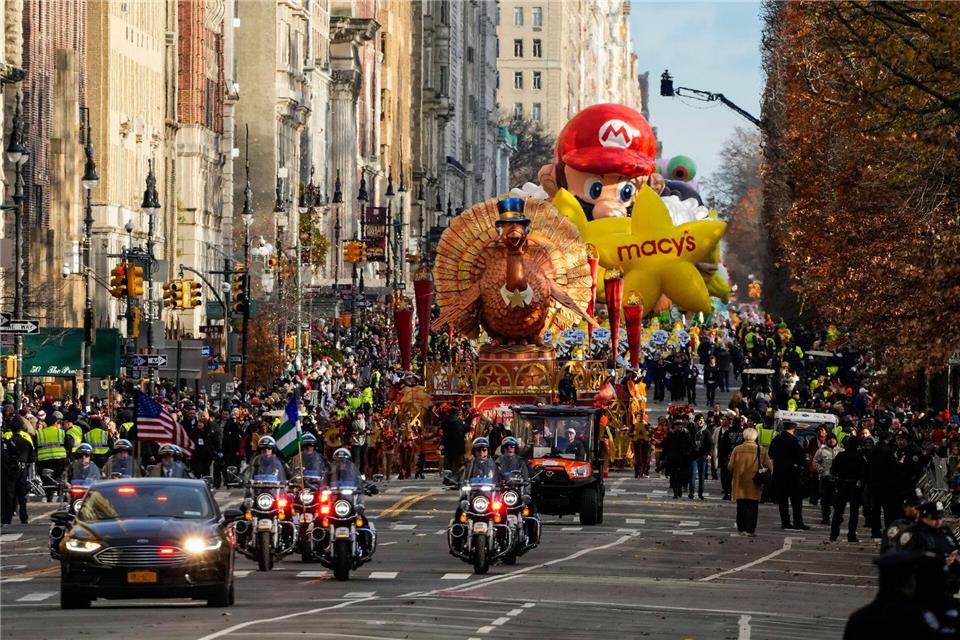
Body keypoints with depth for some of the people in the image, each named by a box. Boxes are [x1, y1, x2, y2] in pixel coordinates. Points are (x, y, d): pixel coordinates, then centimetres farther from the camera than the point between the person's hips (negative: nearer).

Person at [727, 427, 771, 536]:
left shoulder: (737, 449, -5)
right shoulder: (761, 450, -7)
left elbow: (730, 467, -1)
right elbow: (768, 467, -3)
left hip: (740, 483, 2)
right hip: (754, 485, -2)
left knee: (741, 506, 13)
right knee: (752, 507, 2)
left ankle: (741, 528, 16)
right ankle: (750, 529, -3)